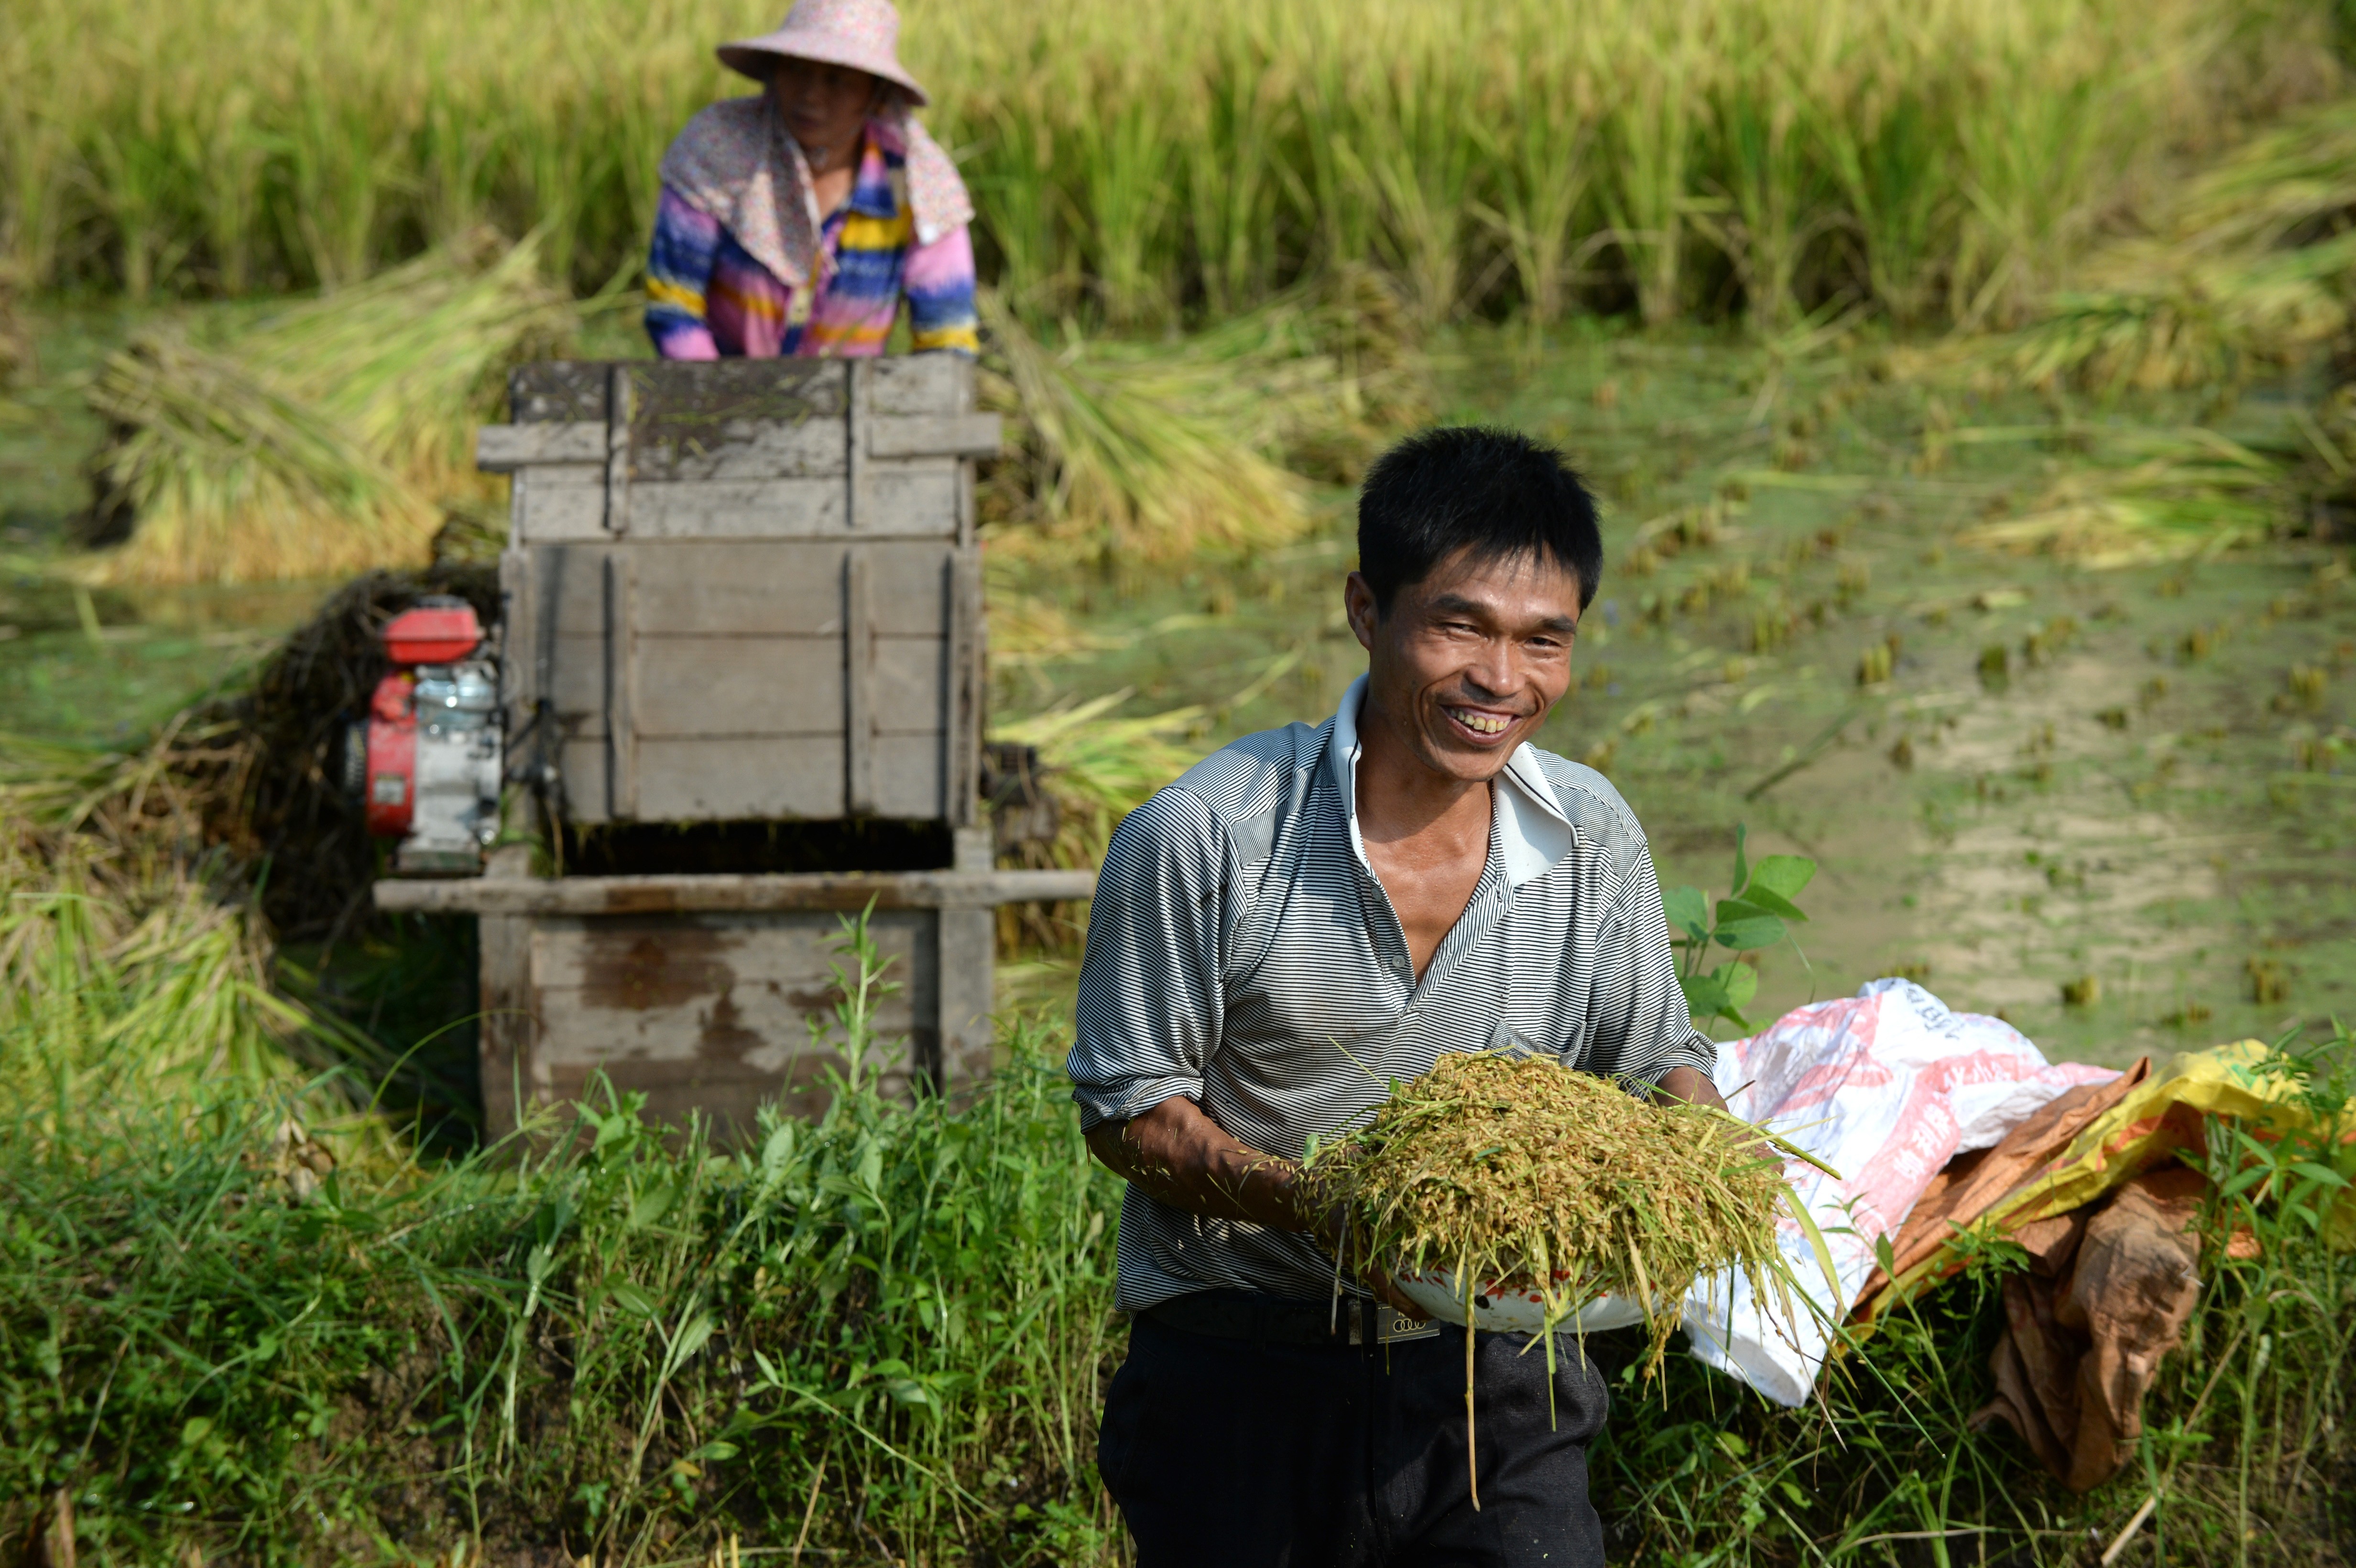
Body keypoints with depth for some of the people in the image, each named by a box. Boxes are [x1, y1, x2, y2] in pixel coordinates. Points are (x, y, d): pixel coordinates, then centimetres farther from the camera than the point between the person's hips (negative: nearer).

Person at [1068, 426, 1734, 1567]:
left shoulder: (1594, 839, 1)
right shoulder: (1203, 838, -12)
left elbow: (1661, 1065, 13)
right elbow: (1128, 1108, -6)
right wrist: (1313, 1205, -22)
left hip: (1488, 1367, 3)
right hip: (1244, 1374, -2)